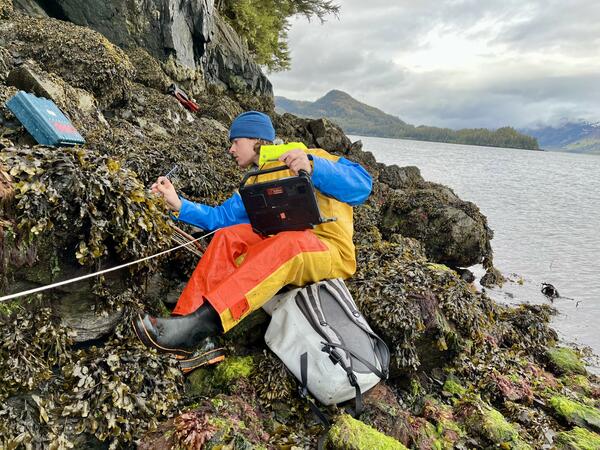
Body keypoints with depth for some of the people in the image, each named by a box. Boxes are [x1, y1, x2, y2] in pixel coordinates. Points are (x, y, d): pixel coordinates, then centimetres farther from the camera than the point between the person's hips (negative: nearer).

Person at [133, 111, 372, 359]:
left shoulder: (310, 157, -2)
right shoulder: (255, 183, 20)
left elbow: (361, 185, -18)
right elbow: (220, 216, 14)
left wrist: (312, 167, -34)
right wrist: (179, 205, 1)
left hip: (332, 252, -6)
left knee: (287, 241, -37)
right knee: (228, 237, -15)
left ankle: (202, 321, -45)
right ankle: (184, 317, -29)